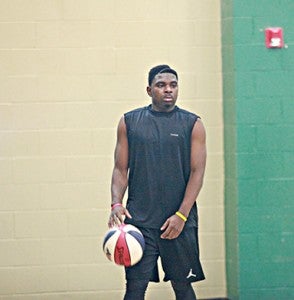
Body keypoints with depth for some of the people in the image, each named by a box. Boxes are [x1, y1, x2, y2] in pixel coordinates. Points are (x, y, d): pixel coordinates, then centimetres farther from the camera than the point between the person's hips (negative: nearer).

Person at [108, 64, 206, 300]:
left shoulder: (192, 124, 3)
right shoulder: (129, 122, 7)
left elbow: (197, 172, -2)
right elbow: (121, 169, 8)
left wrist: (181, 215, -11)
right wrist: (116, 204, -9)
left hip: (180, 221, 0)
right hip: (139, 220, 0)